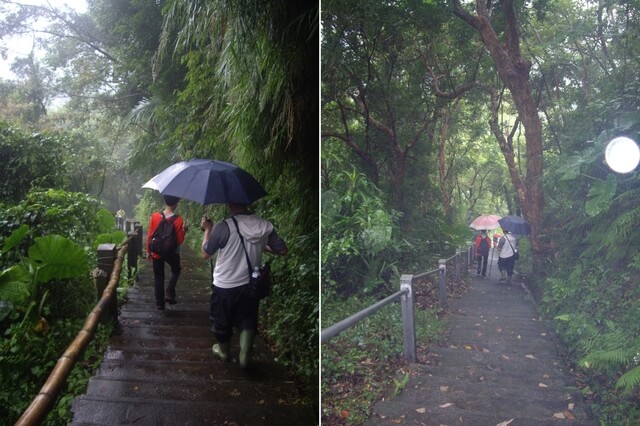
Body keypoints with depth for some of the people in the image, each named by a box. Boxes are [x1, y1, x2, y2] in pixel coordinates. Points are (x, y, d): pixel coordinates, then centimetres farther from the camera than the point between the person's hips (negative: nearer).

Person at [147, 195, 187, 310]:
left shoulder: (155, 216, -9)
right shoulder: (178, 220, -16)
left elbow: (149, 236, -3)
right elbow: (179, 240, -12)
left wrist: (148, 251, 8)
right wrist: (184, 230, 5)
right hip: (172, 253, -2)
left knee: (158, 277, 13)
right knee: (175, 270, 25)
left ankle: (159, 303, 17)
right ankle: (169, 294, 11)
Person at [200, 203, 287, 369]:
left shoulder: (223, 227, -23)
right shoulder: (265, 225, -11)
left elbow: (205, 254, -10)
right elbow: (282, 250, -3)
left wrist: (207, 229, 3)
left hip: (224, 286, -2)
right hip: (251, 285, 3)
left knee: (222, 322, 22)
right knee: (247, 320, 23)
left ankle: (224, 351, 42)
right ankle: (245, 355, 16)